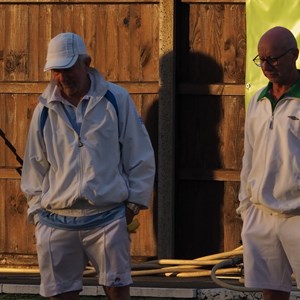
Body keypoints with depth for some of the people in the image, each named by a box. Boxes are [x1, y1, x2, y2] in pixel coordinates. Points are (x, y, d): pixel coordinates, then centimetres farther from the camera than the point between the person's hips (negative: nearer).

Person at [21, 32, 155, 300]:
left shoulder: (116, 100, 1)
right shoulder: (45, 110, 8)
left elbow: (140, 156, 6)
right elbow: (34, 165, 17)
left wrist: (134, 202, 3)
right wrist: (36, 209, 11)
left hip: (107, 217, -3)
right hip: (56, 222, 3)